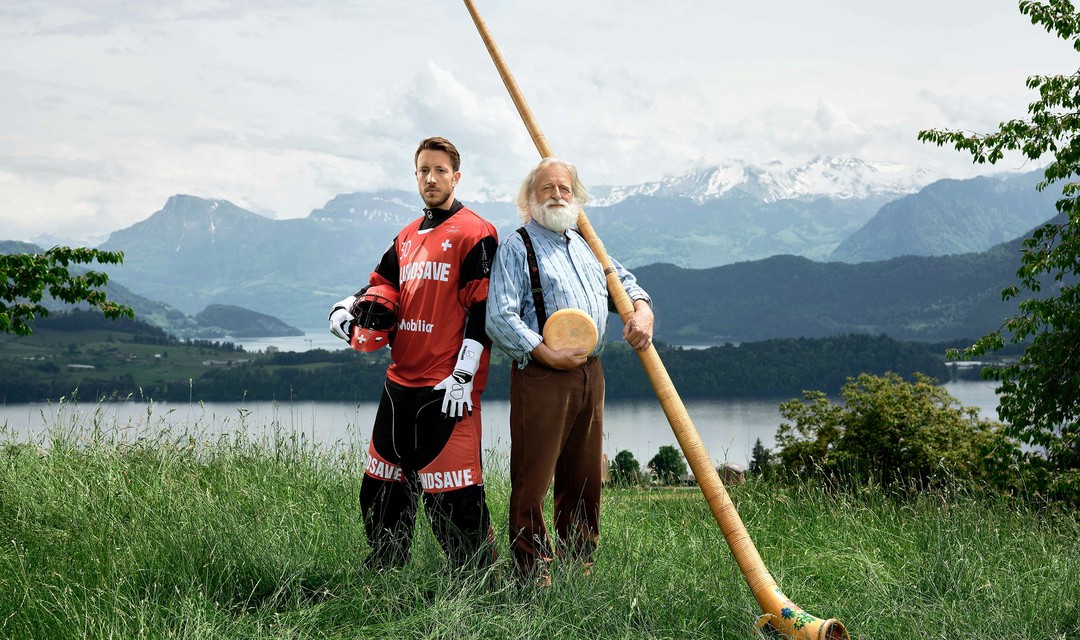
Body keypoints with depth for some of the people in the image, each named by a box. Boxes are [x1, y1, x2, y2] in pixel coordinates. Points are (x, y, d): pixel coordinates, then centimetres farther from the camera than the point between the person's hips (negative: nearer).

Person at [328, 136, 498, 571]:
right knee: (380, 490, 14)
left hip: (447, 388, -8)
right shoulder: (407, 238, 18)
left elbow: (481, 307, -11)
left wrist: (464, 376, -17)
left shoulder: (473, 233, -5)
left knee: (453, 498, -8)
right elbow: (382, 287, 27)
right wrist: (346, 309, 5)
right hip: (400, 382, 8)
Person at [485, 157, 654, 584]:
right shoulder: (516, 248, -3)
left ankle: (579, 565, 22)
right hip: (540, 375, -7)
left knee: (585, 478, 12)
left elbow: (623, 281, 30)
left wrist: (642, 309, 7)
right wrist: (549, 355, -18)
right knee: (532, 479, -5)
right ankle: (534, 574, 2)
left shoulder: (585, 245, 19)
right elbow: (500, 319, -12)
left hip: (590, 374, 7)